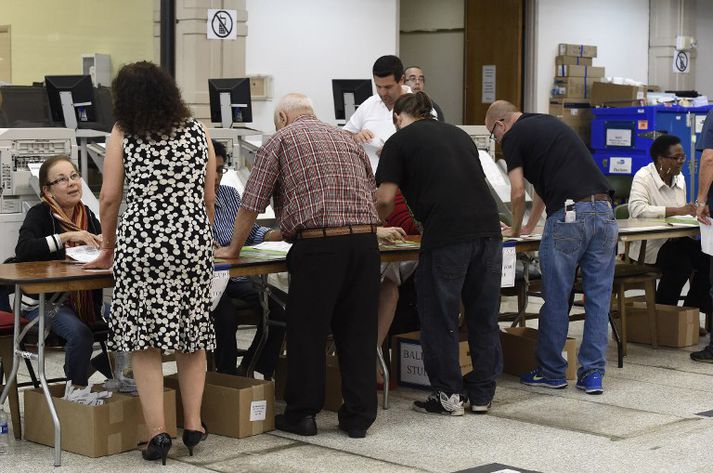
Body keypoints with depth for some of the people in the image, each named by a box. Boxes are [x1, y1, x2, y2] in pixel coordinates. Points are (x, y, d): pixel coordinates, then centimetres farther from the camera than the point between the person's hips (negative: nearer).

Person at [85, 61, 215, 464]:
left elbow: (110, 198, 0)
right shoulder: (197, 132, 9)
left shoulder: (123, 135, 1)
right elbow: (209, 197, 10)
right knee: (193, 334, 12)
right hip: (193, 241, 3)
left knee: (144, 339, 1)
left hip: (142, 242, -3)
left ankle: (158, 431, -3)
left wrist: (108, 246, 13)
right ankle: (193, 424, 14)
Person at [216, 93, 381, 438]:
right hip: (365, 239, 5)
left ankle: (302, 413, 14)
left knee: (306, 332, 6)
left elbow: (251, 203, 5)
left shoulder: (280, 141, 7)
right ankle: (358, 416, 15)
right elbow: (373, 195, 24)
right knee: (358, 332, 10)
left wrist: (233, 249, 17)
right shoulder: (348, 140, 23)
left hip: (318, 245, -5)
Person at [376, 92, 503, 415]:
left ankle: (448, 394, 13)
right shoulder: (459, 134, 24)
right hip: (487, 227, 5)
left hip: (446, 235, -5)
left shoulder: (399, 141, 8)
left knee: (440, 316, 8)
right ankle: (482, 393, 20)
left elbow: (385, 199, 3)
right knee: (484, 314, 13)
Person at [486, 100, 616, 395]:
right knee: (598, 298, 8)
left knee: (556, 299, 6)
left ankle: (552, 372, 17)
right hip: (604, 211, 7)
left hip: (569, 215, -7)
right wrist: (530, 227, 43)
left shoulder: (513, 136, 5)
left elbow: (518, 193, 1)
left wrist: (516, 229, 19)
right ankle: (592, 374, 11)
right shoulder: (550, 124, 28)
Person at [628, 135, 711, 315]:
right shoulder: (643, 177, -11)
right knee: (681, 264, -31)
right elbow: (636, 209, -29)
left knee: (706, 258, -19)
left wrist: (692, 212, -5)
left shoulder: (679, 178, 12)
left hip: (674, 241, 7)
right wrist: (677, 210, -33)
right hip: (648, 242, -7)